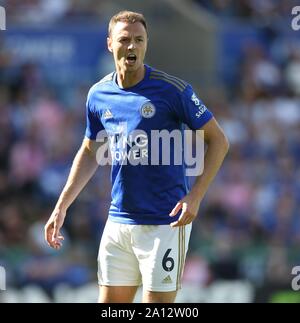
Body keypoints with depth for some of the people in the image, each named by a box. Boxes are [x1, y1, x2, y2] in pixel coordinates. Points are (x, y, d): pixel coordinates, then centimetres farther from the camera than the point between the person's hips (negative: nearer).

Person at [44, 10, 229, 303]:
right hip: (118, 222, 5)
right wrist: (61, 207, 15)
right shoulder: (98, 95, 6)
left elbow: (218, 141, -5)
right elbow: (89, 153, 21)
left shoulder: (172, 89, -10)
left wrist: (195, 195, -16)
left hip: (165, 224, -5)